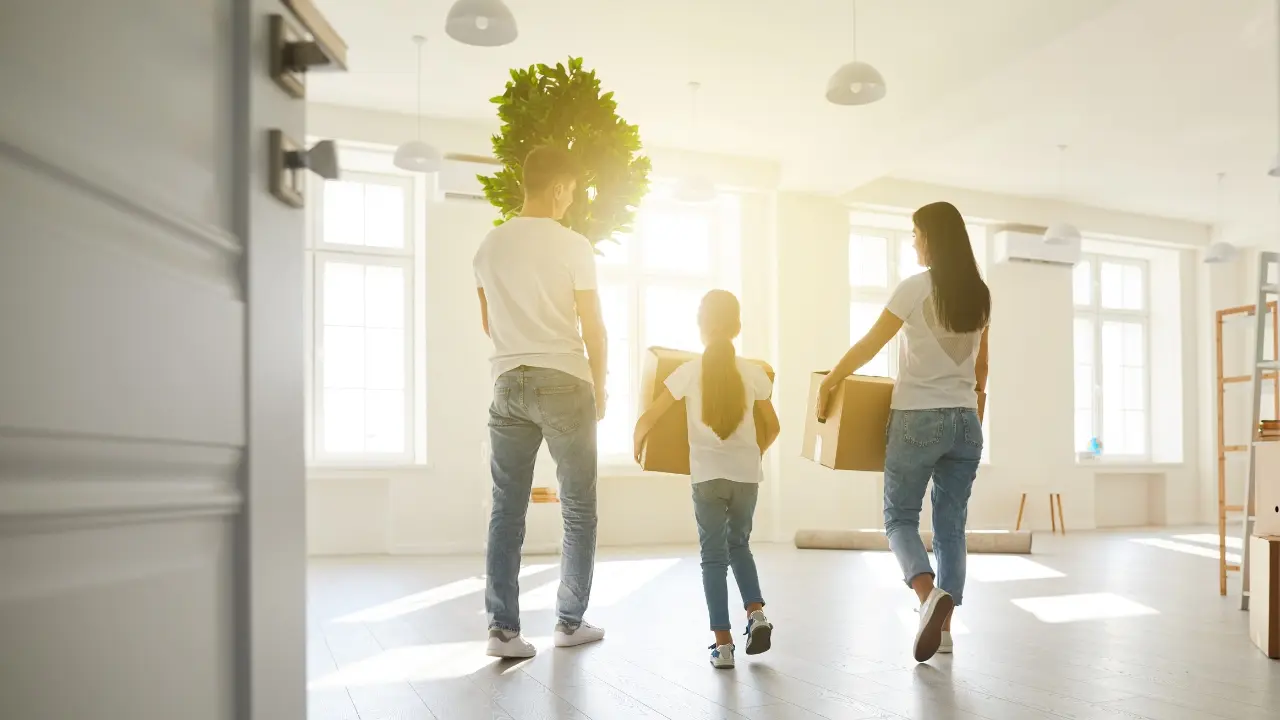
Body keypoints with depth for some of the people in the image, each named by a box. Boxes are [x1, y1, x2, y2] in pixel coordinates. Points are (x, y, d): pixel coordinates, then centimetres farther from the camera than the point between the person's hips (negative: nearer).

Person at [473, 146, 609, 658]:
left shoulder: (490, 246, 8)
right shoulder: (572, 245, -7)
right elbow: (592, 327, -5)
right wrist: (599, 387, 7)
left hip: (509, 384, 5)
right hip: (563, 383, -4)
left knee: (507, 510, 6)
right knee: (579, 508, 9)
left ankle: (503, 629, 5)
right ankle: (569, 622, 16)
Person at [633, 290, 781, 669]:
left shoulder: (689, 371, -3)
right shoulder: (753, 372, 3)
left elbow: (648, 419, -3)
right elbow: (772, 428, 13)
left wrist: (637, 445, 17)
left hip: (708, 476, -2)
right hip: (747, 475, 2)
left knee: (714, 556, 6)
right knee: (739, 545, 23)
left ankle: (723, 644, 2)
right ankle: (756, 614, 7)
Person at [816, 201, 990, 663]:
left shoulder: (916, 288, -10)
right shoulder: (979, 294, 7)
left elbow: (869, 345, -4)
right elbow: (981, 368, 16)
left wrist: (828, 383, 7)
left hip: (918, 419, -5)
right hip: (965, 422, 5)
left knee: (900, 517, 7)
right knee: (951, 525, 11)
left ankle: (929, 593, -17)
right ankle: (943, 624, 13)